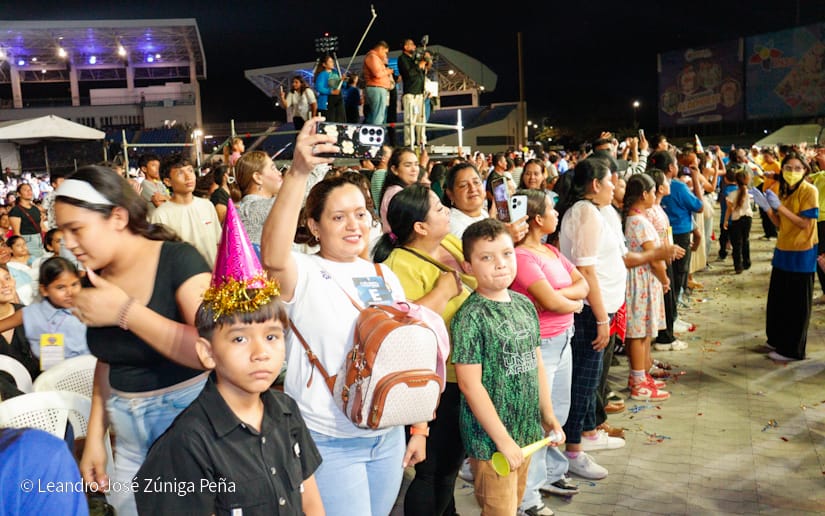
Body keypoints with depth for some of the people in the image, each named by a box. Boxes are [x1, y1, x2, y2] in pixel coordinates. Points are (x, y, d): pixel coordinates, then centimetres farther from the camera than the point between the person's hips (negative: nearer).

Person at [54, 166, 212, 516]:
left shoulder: (178, 259, -17)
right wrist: (94, 434, 8)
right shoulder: (95, 278, 2)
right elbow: (108, 361, 14)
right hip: (127, 430, 6)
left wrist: (125, 311, -25)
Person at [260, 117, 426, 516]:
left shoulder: (385, 275, 6)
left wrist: (419, 426, 11)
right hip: (328, 442, -5)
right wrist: (298, 174, -44)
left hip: (388, 436, 5)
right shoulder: (303, 275, -11)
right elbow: (273, 257, -35)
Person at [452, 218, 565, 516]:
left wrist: (548, 416, 11)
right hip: (490, 438, -6)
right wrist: (502, 438, -17)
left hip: (526, 431, 7)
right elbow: (469, 384, -19)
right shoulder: (471, 317, -17)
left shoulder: (525, 305, 3)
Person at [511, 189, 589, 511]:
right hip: (539, 346, -9)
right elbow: (551, 302, -24)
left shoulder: (551, 251, 9)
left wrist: (559, 294, -15)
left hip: (563, 340, 9)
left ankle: (550, 473, 39)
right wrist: (574, 303, -4)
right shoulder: (521, 255, -20)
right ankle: (526, 497, 14)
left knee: (559, 413, 20)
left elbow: (583, 285, 5)